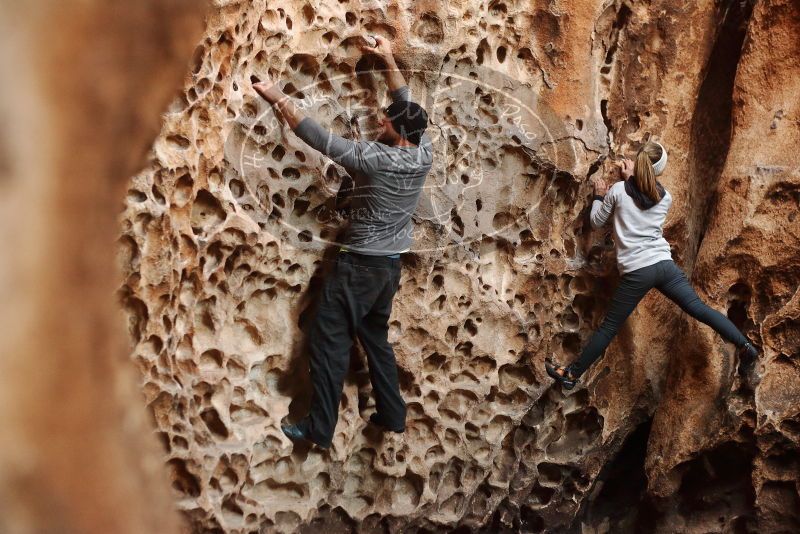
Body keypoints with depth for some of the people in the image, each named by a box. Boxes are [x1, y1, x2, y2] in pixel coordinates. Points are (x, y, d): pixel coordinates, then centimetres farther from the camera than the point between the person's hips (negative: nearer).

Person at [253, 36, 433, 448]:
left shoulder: (375, 158, -23)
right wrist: (389, 61, 15)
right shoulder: (424, 154, -5)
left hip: (359, 264, -7)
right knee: (375, 337, 22)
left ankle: (319, 428, 4)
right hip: (391, 264, 8)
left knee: (329, 342, 1)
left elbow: (321, 139, -20)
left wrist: (279, 99, -13)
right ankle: (392, 414, 26)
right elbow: (408, 107, 10)